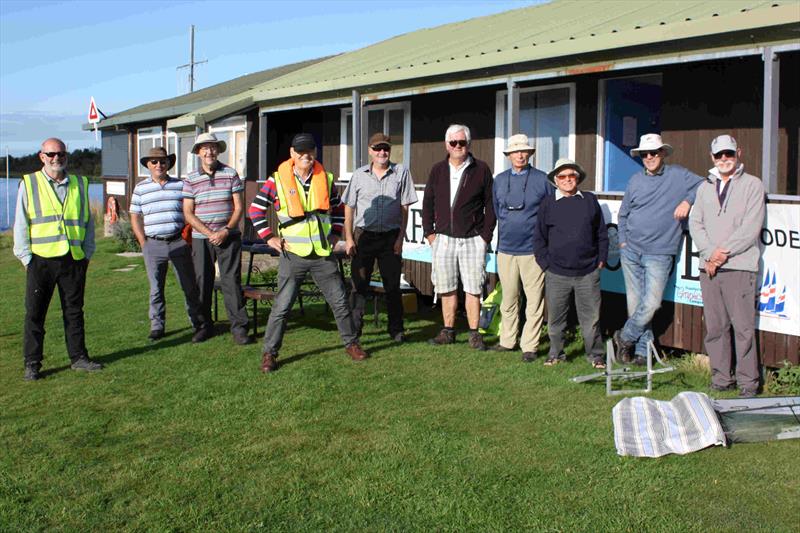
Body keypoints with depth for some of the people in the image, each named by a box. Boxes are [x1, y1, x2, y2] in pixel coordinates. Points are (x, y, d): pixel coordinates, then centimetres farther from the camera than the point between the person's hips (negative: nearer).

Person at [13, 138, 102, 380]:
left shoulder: (80, 184, 12)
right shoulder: (29, 184, 5)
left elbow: (88, 221, 15)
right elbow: (20, 223, 4)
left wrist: (87, 253, 8)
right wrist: (25, 256, -3)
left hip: (74, 260, 2)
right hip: (40, 259, -2)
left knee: (74, 311, 10)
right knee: (34, 313, 3)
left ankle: (78, 357, 20)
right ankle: (32, 364, 11)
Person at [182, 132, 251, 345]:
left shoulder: (231, 174, 3)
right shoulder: (191, 179, 3)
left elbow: (239, 207, 1)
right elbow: (188, 213, -1)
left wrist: (226, 230, -11)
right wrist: (209, 233, -11)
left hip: (229, 237, -1)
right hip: (201, 239, 1)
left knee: (231, 281, -3)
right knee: (202, 282, 5)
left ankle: (239, 327, 1)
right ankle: (204, 326, 18)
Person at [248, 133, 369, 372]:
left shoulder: (325, 179, 5)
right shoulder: (278, 180, -4)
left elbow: (338, 208, 21)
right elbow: (256, 209, 1)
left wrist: (336, 233, 12)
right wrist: (269, 237, -3)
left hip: (323, 254, 3)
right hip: (293, 255, -3)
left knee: (340, 301, 8)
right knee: (282, 306, -1)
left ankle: (351, 343, 25)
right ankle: (269, 353, 10)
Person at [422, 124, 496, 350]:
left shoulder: (481, 170, 0)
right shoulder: (438, 170, 10)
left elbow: (490, 204, 2)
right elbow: (428, 202, 15)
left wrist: (486, 235, -4)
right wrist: (429, 232, 7)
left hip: (473, 240, -3)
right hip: (443, 239, 3)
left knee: (473, 289, -2)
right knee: (447, 288, 8)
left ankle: (474, 334, 6)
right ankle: (448, 332, 18)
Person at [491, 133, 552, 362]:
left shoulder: (542, 179, 0)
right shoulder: (499, 180, 11)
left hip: (533, 250, -3)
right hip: (506, 249, 3)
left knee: (534, 300, -1)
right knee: (508, 299, 11)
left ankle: (529, 346, 5)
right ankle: (507, 341, 21)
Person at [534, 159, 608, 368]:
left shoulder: (590, 200, 7)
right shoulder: (548, 204, 3)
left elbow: (602, 233, 12)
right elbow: (539, 237, 7)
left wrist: (601, 260, 7)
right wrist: (545, 263, 2)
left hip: (588, 272, 0)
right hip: (557, 274, 0)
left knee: (591, 316, 4)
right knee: (555, 318, 8)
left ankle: (595, 355, 18)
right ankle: (556, 353, 23)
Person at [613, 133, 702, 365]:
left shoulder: (678, 176, 1)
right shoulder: (635, 180, 11)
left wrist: (687, 200, -12)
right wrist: (623, 240, 9)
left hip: (659, 253, -3)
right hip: (631, 251, 3)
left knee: (651, 303, -12)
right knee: (635, 302, 4)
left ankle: (625, 337, 9)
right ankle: (641, 350, 13)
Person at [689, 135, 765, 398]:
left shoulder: (752, 185, 3)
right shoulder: (705, 188, 17)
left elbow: (751, 228, -6)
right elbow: (695, 224, 9)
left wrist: (723, 252, -10)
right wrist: (710, 253, -7)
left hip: (739, 267, -4)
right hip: (708, 268, 4)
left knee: (743, 327, -7)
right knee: (715, 327, 7)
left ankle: (748, 384, 0)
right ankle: (721, 379, 16)